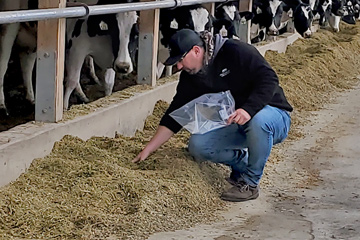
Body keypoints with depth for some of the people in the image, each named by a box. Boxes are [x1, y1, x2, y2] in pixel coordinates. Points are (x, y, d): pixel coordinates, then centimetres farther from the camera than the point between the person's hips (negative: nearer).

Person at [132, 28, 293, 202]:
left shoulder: (236, 52, -18)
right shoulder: (190, 77, 1)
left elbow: (269, 79, -25)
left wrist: (248, 109, -40)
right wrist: (148, 149, -2)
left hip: (274, 117, -5)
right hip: (233, 126, 6)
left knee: (259, 119, -41)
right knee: (197, 145, -17)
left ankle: (250, 183, -20)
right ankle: (242, 162, 8)